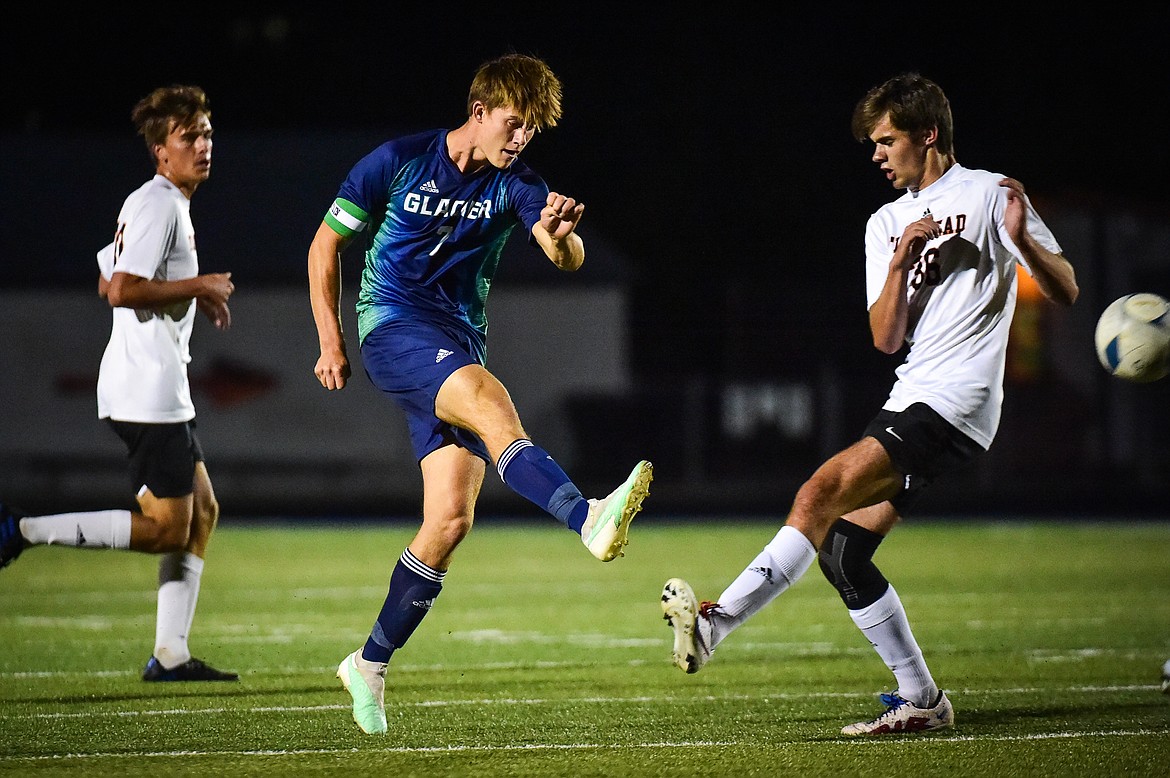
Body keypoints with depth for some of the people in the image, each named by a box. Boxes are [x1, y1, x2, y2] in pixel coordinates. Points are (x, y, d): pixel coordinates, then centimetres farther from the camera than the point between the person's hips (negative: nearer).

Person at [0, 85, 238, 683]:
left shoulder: (164, 204, 18)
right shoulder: (158, 205, -14)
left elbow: (108, 282, 24)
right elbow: (120, 291, -24)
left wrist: (195, 297, 17)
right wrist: (198, 286, -14)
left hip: (163, 391, 11)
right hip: (146, 391, -11)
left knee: (201, 510, 11)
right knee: (165, 528, -9)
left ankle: (169, 654, 11)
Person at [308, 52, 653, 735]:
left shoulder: (516, 186, 3)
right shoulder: (399, 162, -4)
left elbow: (569, 259, -14)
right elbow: (327, 245, 4)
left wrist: (561, 235, -38)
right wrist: (332, 342, 1)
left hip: (460, 343, 5)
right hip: (394, 324, -5)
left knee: (451, 519, -4)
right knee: (487, 398, -34)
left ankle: (371, 663, 11)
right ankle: (590, 519, -57)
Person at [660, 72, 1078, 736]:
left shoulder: (989, 194, -1)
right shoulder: (887, 224, 19)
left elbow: (1067, 292, -6)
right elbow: (886, 338, 10)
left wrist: (1021, 239, -25)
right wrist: (899, 264, -6)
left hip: (955, 403, -8)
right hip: (911, 401, 8)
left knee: (820, 495, -22)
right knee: (840, 550, 0)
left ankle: (716, 622, -28)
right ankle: (920, 701, 6)